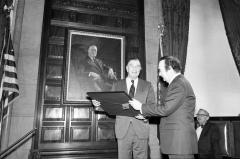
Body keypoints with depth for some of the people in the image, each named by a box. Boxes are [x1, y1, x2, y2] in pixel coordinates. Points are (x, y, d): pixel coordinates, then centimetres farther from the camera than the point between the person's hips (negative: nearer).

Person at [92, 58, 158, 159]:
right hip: (123, 129, 1)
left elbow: (152, 105, 2)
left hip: (141, 130, 0)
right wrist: (99, 103, -11)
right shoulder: (117, 85, 12)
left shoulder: (147, 85, 9)